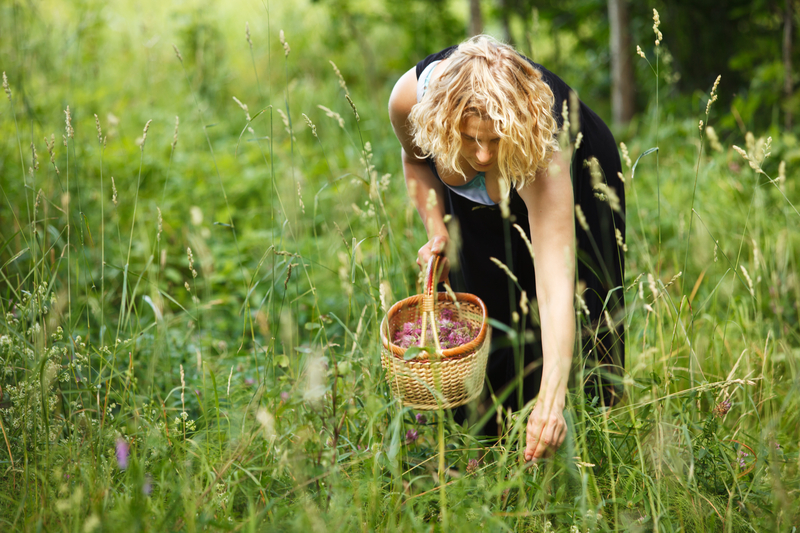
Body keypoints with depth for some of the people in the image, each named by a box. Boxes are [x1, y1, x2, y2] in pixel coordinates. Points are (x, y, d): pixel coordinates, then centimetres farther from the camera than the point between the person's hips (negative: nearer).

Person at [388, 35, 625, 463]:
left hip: (573, 180, -3)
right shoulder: (412, 95, -37)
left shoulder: (544, 155, -47)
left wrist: (551, 399, -60)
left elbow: (555, 287, -52)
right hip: (475, 201, 3)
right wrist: (437, 231, -22)